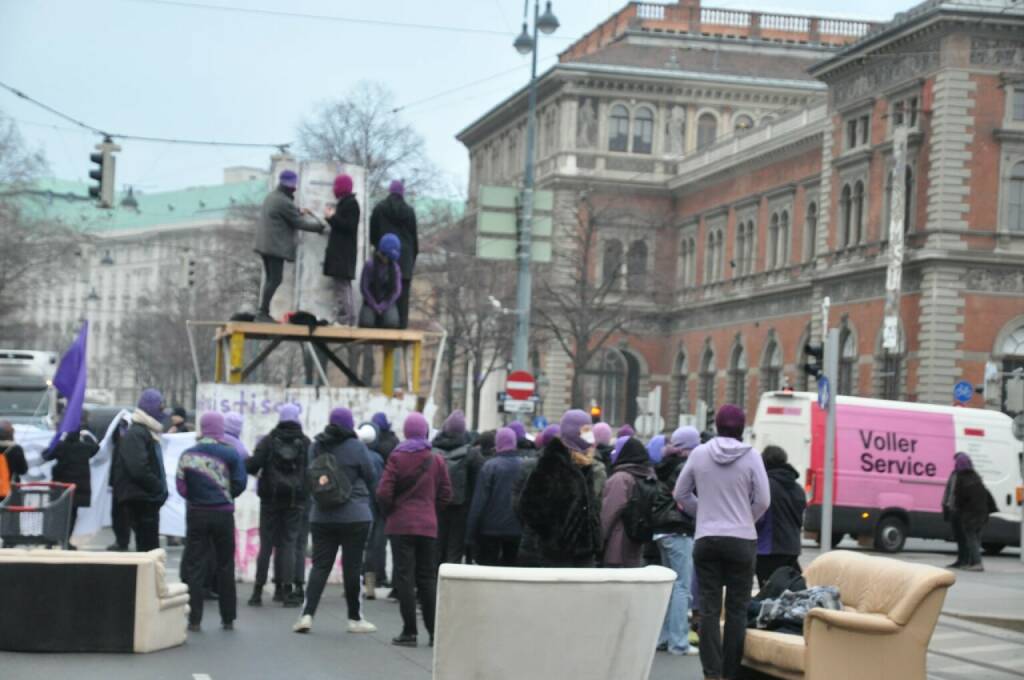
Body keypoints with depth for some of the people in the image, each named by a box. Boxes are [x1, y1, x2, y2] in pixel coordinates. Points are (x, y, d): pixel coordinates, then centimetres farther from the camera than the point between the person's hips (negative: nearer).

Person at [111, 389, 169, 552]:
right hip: (140, 500, -10)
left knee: (149, 546, 12)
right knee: (148, 546, -11)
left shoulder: (148, 432, 19)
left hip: (148, 500, 10)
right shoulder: (135, 434, -14)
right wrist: (159, 487, -15)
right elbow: (138, 469, -23)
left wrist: (160, 488, 11)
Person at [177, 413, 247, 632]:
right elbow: (240, 484, -9)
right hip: (223, 514, 0)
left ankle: (194, 619, 0)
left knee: (194, 566, 5)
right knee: (225, 566, 11)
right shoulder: (230, 454, -7)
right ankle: (228, 618, 14)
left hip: (196, 514, 0)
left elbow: (181, 486, -5)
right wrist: (225, 496, 9)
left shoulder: (187, 455, -3)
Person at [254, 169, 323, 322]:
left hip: (266, 244, 10)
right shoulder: (284, 202, -16)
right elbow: (299, 223, -12)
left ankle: (263, 312, 12)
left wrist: (299, 212, 27)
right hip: (276, 246, -10)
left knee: (269, 278, 13)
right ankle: (263, 312, -15)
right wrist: (320, 227, -2)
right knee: (275, 279, -10)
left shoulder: (271, 197, 14)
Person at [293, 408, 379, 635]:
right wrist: (367, 499, 15)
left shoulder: (316, 446, 3)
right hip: (355, 517, -4)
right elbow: (371, 478, -3)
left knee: (320, 565, 6)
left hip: (322, 516, 4)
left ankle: (307, 614, -6)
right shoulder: (356, 447, -10)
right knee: (352, 565, 4)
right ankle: (355, 619, 12)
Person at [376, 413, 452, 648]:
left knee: (404, 577, -1)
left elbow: (384, 492, -10)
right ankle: (434, 631, 9)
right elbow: (445, 494, 4)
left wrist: (390, 512, 7)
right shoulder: (437, 460, 3)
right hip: (428, 526, 3)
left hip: (401, 525, -3)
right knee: (427, 577, 10)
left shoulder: (397, 458, -5)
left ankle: (409, 632, -4)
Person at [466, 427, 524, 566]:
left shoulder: (490, 466, -10)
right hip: (517, 530, 3)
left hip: (491, 529, -3)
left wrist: (471, 532, -5)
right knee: (510, 565, 13)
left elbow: (479, 501, -10)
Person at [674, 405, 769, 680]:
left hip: (706, 539, 1)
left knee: (709, 608, 2)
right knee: (737, 609, 5)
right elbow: (763, 500, -6)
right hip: (742, 540, -1)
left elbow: (680, 494, 7)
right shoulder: (751, 456, -6)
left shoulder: (699, 454, 0)